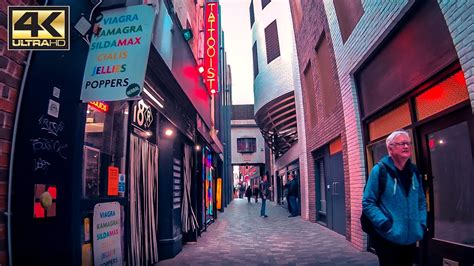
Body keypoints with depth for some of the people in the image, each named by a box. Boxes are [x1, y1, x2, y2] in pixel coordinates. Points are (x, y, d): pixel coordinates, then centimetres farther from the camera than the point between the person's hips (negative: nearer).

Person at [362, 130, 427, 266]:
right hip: (388, 239, -6)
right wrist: (385, 224, -20)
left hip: (411, 238, 6)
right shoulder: (379, 170, -13)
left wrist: (422, 224, 5)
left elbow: (422, 201, 16)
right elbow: (367, 203, -13)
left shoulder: (414, 171, 6)